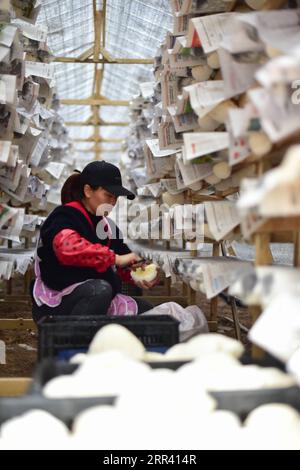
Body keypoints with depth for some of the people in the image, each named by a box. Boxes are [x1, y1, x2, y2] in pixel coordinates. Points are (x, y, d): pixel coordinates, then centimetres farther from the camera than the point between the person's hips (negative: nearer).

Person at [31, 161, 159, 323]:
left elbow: (120, 267, 17)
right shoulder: (65, 217, -13)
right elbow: (67, 248, -36)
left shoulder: (107, 226, 12)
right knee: (100, 289, -35)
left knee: (144, 310, 5)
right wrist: (114, 258, -33)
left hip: (96, 302, 8)